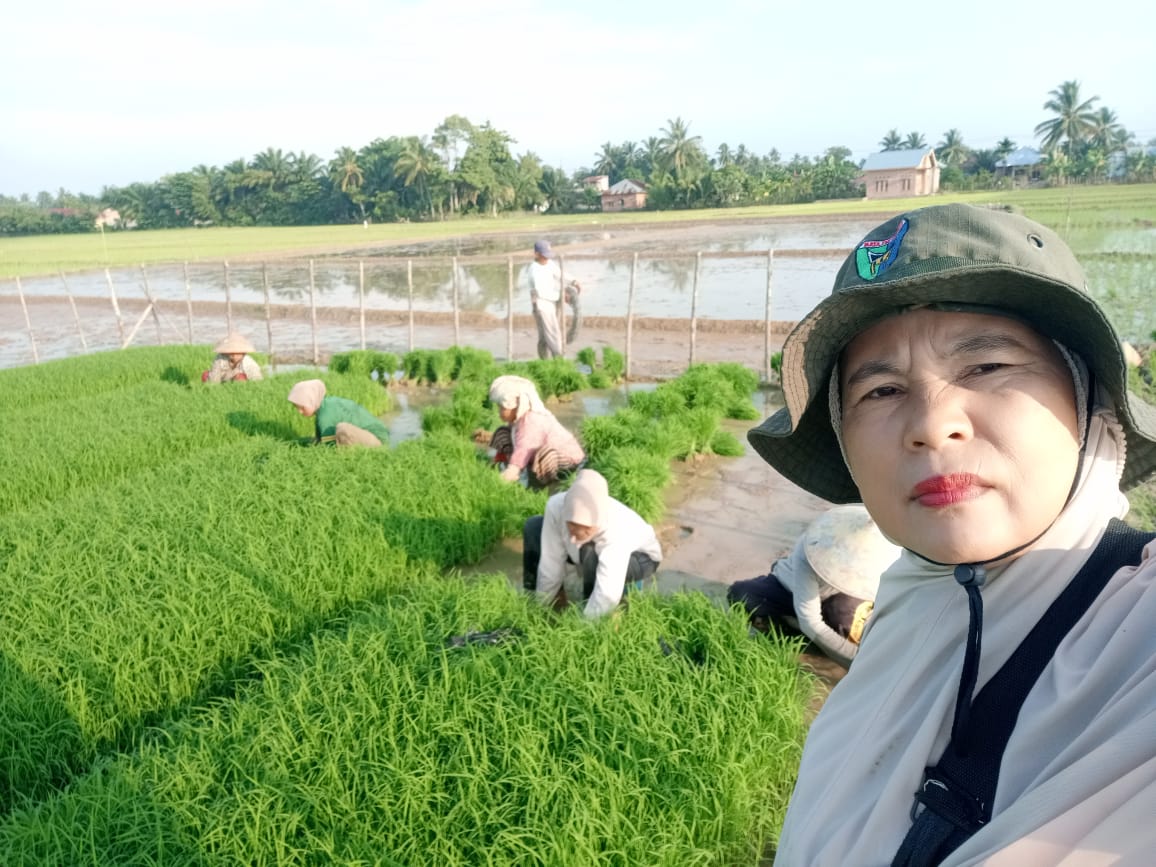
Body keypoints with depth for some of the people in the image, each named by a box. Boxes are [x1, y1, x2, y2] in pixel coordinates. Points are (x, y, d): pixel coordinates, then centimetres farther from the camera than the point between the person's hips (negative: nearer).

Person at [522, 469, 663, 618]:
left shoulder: (616, 532, -44)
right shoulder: (556, 506, -33)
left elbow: (608, 594, -45)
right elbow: (551, 562, -23)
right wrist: (543, 605, -16)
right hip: (595, 552, 5)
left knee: (591, 554, -38)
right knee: (533, 527, -7)